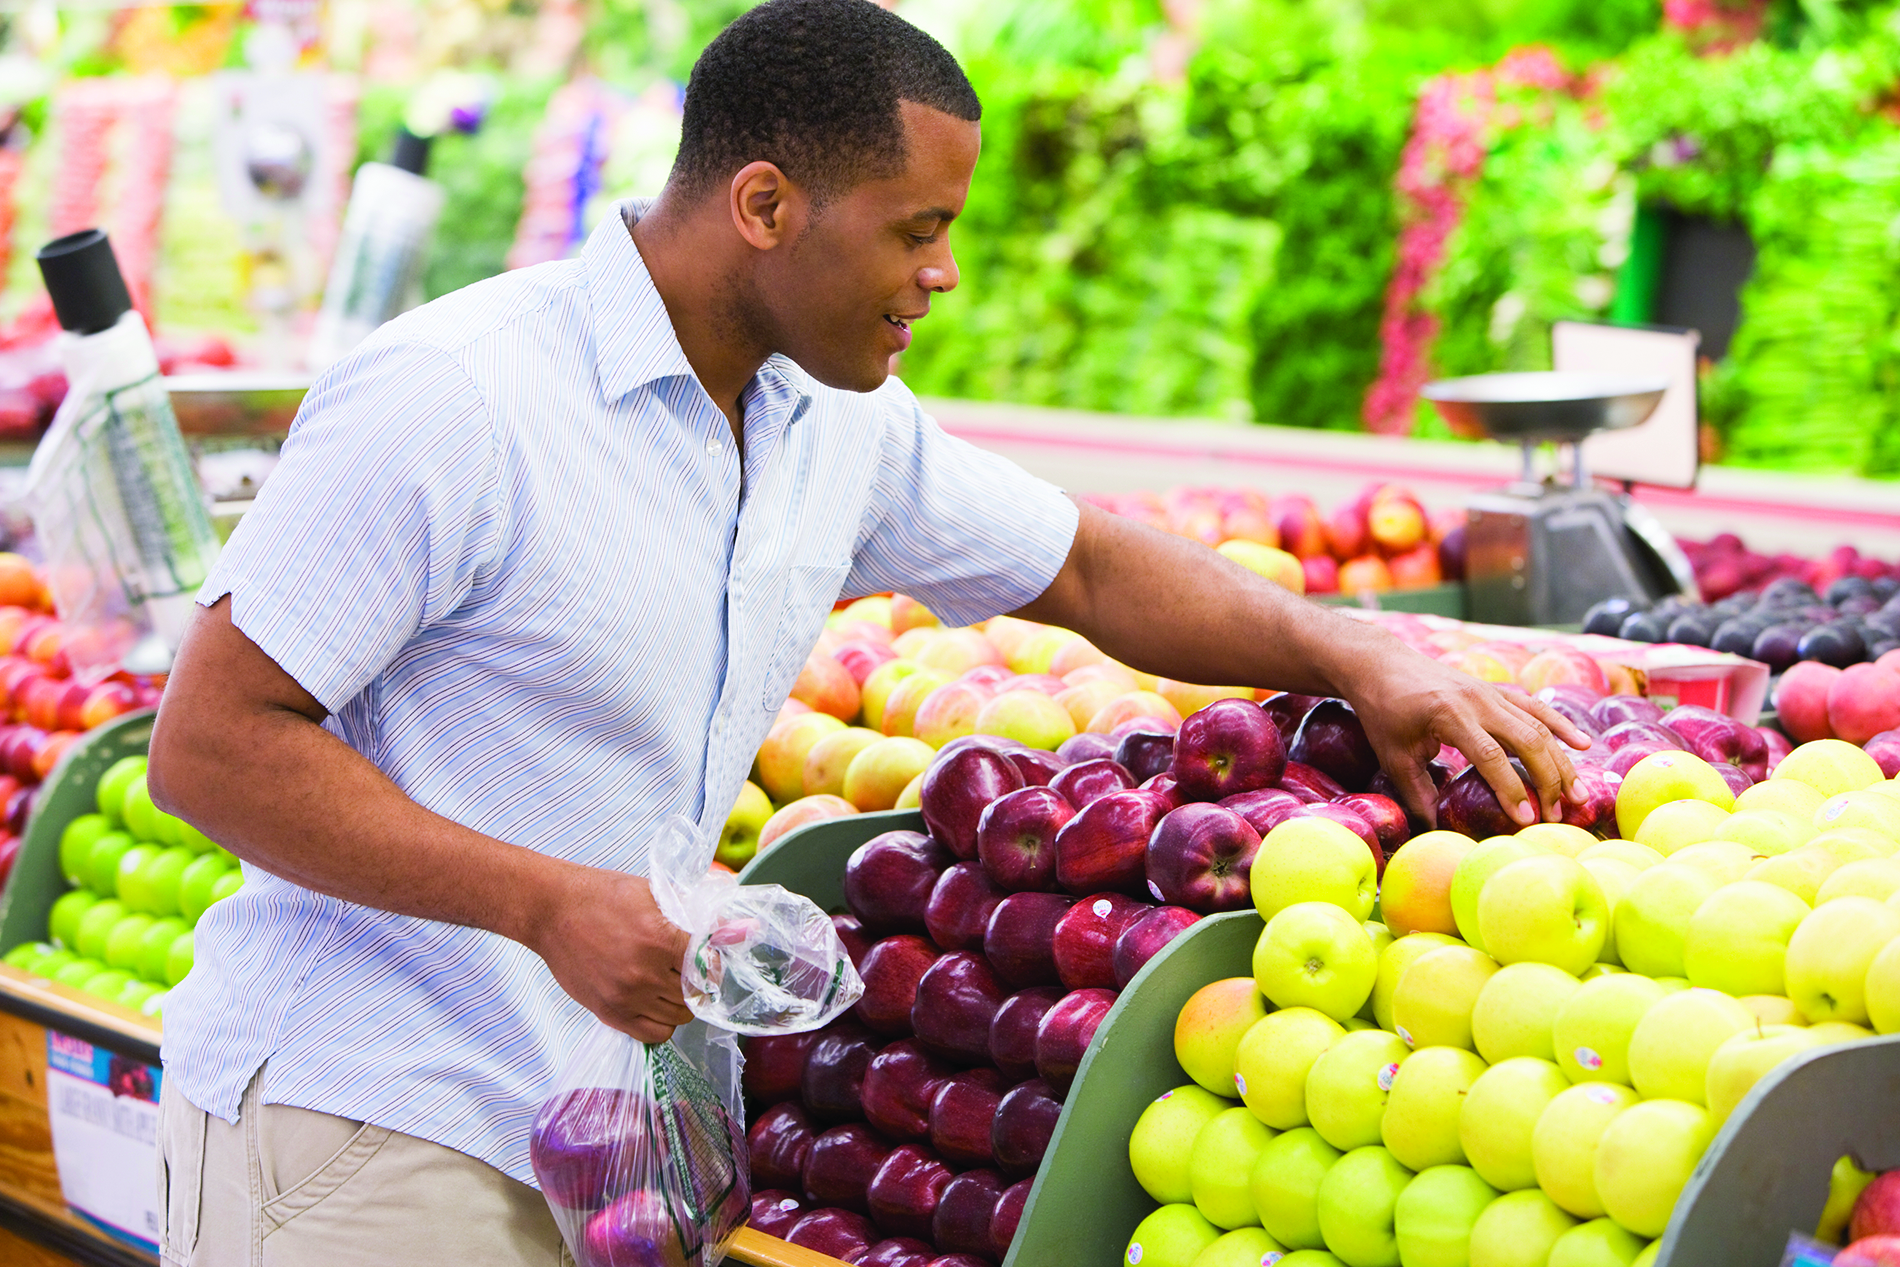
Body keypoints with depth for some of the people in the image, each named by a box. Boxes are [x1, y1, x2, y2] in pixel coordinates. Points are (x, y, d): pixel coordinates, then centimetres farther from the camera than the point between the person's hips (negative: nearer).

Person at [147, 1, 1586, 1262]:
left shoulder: (845, 428, 7)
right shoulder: (454, 401, -18)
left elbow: (1091, 569, 22)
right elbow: (211, 746, -19)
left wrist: (1356, 656, 10)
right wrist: (553, 904, -25)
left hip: (575, 1136, 7)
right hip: (357, 1130, -7)